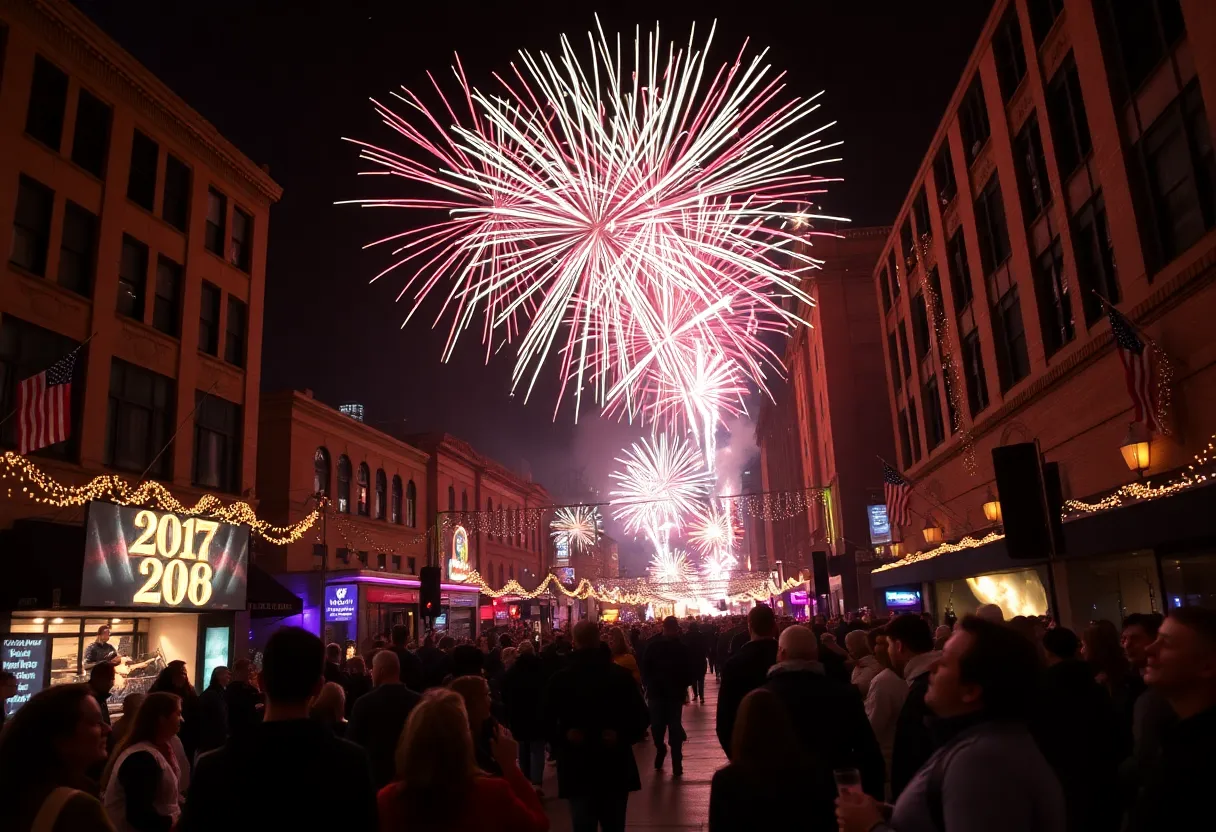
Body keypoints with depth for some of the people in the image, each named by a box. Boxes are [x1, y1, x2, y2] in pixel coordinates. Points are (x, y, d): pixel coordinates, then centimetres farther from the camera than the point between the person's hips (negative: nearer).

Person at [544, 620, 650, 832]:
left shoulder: (560, 678, -5)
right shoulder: (621, 674, -3)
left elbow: (547, 721, -6)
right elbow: (641, 717, -5)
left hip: (577, 769, -1)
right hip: (615, 767, 1)